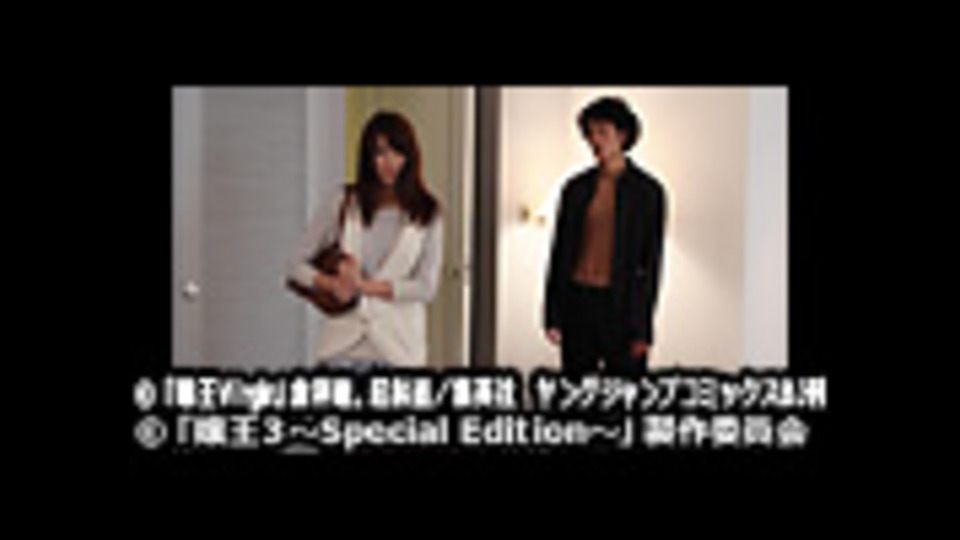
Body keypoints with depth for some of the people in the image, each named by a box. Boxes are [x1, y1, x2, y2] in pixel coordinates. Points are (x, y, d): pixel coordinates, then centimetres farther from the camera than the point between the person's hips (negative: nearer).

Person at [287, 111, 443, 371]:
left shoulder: (427, 215, 2)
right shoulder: (341, 205, 4)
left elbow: (426, 287, -4)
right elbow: (297, 266, 6)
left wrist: (365, 286, -14)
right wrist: (332, 284, -15)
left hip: (399, 348, 0)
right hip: (343, 345, 0)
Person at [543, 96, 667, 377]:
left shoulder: (648, 191, -2)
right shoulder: (576, 188, 8)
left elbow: (651, 262, -3)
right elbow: (559, 251, 10)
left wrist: (643, 329, -8)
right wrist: (552, 316, 4)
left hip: (622, 305, -3)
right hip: (577, 301, 3)